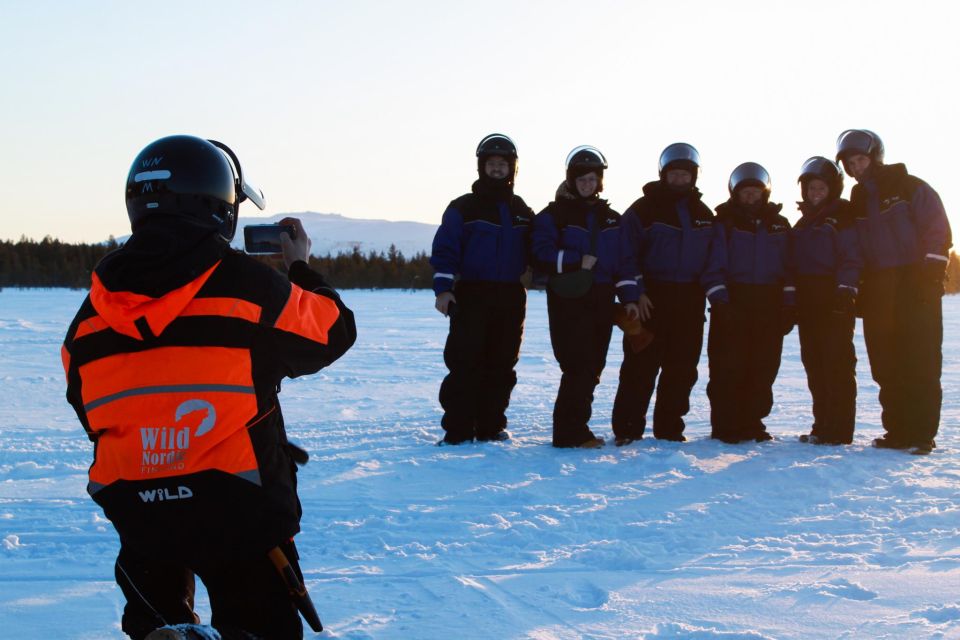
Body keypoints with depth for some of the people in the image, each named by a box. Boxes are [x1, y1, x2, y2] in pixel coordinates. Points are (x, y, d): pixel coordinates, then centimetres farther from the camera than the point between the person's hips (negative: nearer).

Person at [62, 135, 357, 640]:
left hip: (135, 513, 4)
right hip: (238, 512, -4)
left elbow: (89, 408, 11)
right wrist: (302, 269, 22)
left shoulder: (92, 312, 1)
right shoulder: (248, 285, -11)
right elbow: (333, 333, 5)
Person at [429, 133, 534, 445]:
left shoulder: (522, 211, 15)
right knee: (465, 363, -8)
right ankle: (457, 429, -4)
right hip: (471, 294, -4)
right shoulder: (463, 208, 0)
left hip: (511, 298, 4)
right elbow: (445, 249, -6)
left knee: (501, 364, 5)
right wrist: (443, 287, -15)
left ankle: (491, 425, 13)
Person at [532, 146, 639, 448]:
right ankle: (570, 432, -7)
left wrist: (629, 298, 6)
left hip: (601, 300, 5)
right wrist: (578, 261, -15)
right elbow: (542, 255, -9)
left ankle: (575, 427, 15)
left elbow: (625, 261, 14)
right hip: (569, 299, -5)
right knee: (579, 365, -12)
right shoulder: (554, 214, 0)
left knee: (593, 367, 6)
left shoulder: (612, 219, 16)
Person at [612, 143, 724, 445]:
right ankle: (627, 428, 0)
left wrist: (720, 295, 2)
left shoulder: (703, 215, 14)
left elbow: (713, 260, 14)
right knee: (641, 365, -5)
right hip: (651, 298, -4)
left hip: (689, 301, 5)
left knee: (682, 368, 6)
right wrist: (634, 292, -12)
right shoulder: (644, 209, -1)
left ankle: (669, 428, 15)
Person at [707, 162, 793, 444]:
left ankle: (752, 423, 10)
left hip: (769, 305, 3)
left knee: (763, 368, 2)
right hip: (732, 304, -3)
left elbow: (788, 267, 14)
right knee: (728, 367, -7)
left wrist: (789, 304, 5)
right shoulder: (724, 223, 4)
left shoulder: (779, 225, 14)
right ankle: (725, 426, -2)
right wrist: (719, 300, -13)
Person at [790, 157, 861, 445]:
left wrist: (845, 291, -19)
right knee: (814, 363, 7)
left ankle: (839, 429, -8)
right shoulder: (803, 222, 20)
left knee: (837, 363, -8)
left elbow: (851, 258, -9)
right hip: (808, 302, 7)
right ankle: (822, 425, 13)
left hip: (834, 301, -7)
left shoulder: (843, 216, -1)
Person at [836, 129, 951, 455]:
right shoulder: (857, 201, 15)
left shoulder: (910, 188, -2)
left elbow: (938, 231, -7)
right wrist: (859, 291, 7)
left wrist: (931, 275, -16)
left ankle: (921, 433, -6)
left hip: (916, 289, -6)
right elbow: (855, 250, 17)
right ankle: (898, 431, 11)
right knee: (886, 367, 5)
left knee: (920, 364, -7)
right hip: (879, 292, 6)